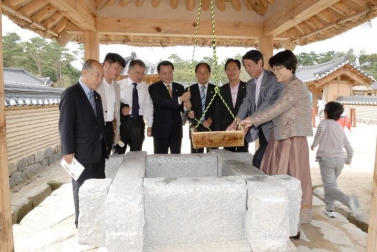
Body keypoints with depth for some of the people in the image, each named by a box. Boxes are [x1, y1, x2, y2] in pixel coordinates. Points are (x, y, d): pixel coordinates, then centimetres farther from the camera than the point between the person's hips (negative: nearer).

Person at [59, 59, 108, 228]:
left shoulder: (96, 95, 13)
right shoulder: (70, 94, -11)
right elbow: (65, 125, -14)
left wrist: (104, 146, 14)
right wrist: (68, 151, -16)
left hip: (98, 151, 7)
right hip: (82, 153, -7)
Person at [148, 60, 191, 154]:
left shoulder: (180, 87, 9)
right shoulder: (153, 88, -3)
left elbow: (180, 107, 8)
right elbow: (161, 103, -20)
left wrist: (186, 107, -16)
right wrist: (180, 99, -31)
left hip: (176, 129, 4)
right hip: (161, 130, -3)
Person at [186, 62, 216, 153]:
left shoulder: (215, 89, 6)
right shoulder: (190, 90, 6)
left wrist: (210, 120, -11)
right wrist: (189, 112, -17)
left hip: (212, 128, 0)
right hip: (196, 129, 0)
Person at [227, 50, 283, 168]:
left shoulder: (273, 79, -10)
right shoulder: (249, 84, 13)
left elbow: (269, 102, -20)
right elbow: (246, 104, 2)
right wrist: (236, 121, -14)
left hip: (272, 129, -7)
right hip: (261, 129, 7)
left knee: (258, 159, -13)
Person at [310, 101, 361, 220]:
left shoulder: (325, 122, 5)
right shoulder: (341, 128, 20)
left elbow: (321, 128, -22)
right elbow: (350, 149, 21)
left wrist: (314, 144, -10)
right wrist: (348, 160, 40)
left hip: (326, 158, -6)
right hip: (340, 159, 6)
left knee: (330, 186, -7)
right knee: (331, 183, 23)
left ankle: (348, 199, -34)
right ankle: (329, 209, 22)